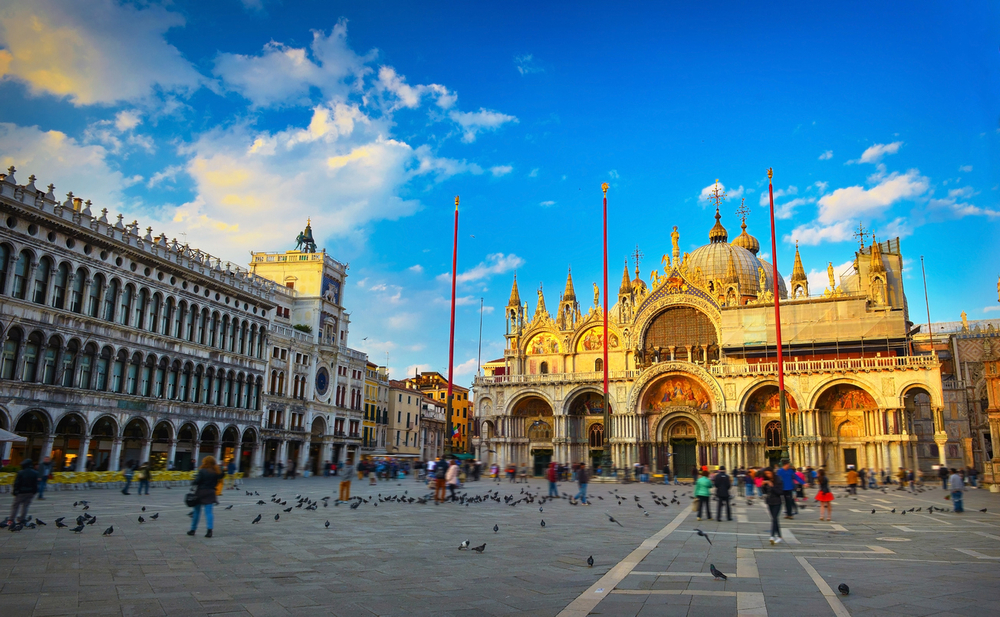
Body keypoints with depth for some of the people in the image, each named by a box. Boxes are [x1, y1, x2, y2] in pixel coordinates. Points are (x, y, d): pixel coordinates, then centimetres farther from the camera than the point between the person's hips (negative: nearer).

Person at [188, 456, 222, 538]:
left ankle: (193, 530, 21)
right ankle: (210, 530, -11)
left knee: (197, 511, 11)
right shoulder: (216, 472, 3)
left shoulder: (202, 471, -12)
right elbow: (217, 482, 5)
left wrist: (192, 482, 4)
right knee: (208, 512, 2)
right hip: (210, 493, 3)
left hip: (200, 493, -3)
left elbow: (196, 481, -16)